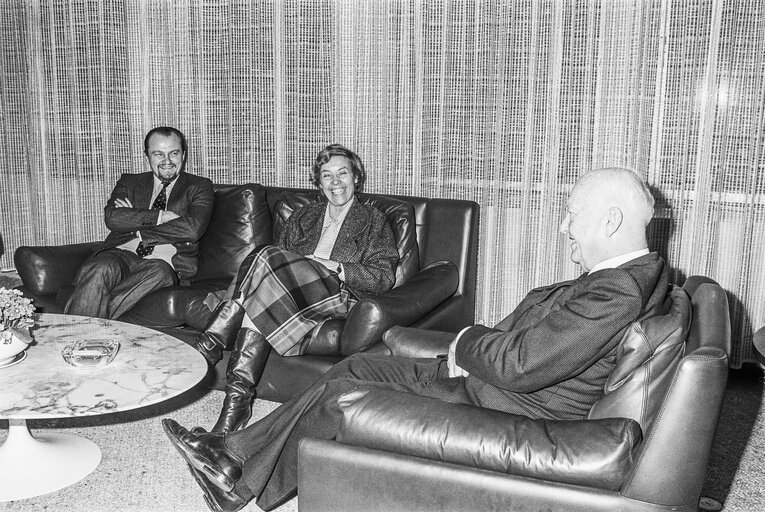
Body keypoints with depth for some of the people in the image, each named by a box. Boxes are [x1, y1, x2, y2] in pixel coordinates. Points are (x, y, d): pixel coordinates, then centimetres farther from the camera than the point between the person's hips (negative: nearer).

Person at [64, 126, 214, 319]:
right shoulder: (129, 182, 23)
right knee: (101, 270, -33)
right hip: (122, 253, 2)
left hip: (163, 261, -2)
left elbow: (193, 229, -5)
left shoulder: (199, 187, 15)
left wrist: (137, 229, -1)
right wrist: (161, 216, -7)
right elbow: (111, 217, 2)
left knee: (159, 273, -38)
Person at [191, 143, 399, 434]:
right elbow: (282, 255, 15)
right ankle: (238, 396, -36)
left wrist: (337, 267, -11)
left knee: (267, 258, -28)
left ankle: (210, 345, -27)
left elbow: (384, 277, 2)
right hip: (290, 293, 4)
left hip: (342, 296, -4)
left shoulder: (373, 221, 14)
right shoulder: (303, 217, 28)